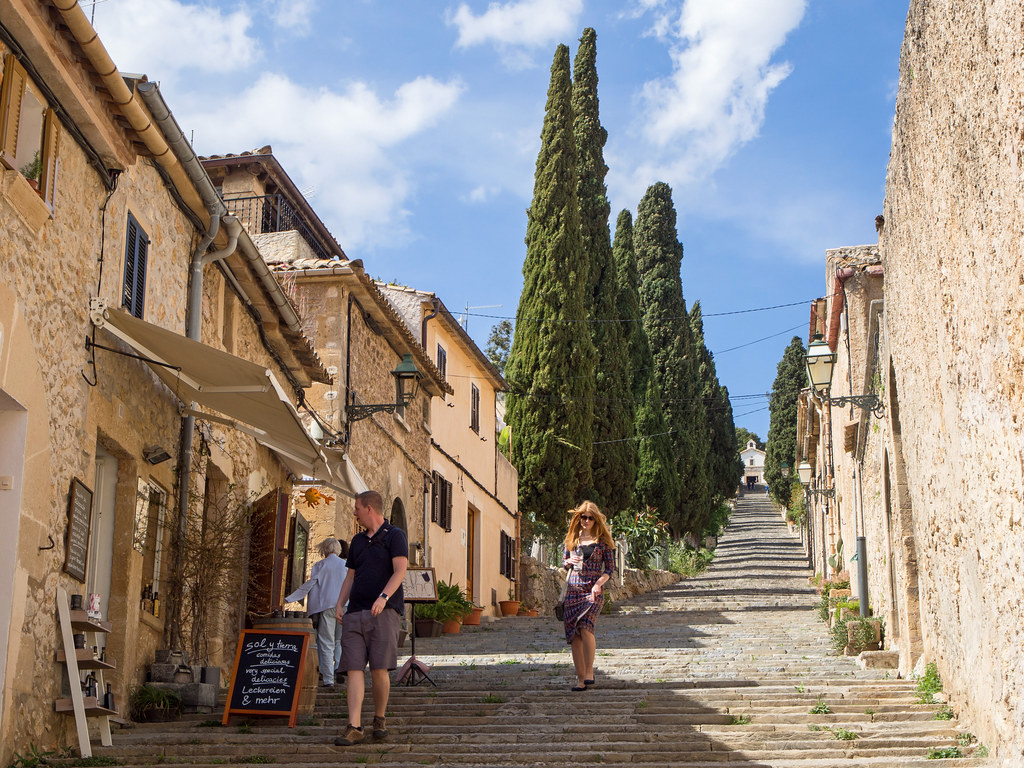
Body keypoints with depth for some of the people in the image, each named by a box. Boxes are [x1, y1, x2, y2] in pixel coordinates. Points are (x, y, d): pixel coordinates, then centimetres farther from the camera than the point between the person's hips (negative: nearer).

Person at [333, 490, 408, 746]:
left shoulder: (395, 536, 2)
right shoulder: (358, 540, 21)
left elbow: (400, 571, -9)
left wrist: (384, 597, -24)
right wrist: (340, 603, 8)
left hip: (383, 612, -5)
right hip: (355, 612, 5)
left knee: (379, 669, -6)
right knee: (354, 669, -4)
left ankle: (380, 720, 13)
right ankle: (354, 727, -6)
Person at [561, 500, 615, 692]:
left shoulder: (602, 540, 3)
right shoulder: (572, 538, 13)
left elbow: (610, 568, 2)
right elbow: (564, 562, 23)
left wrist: (599, 583, -14)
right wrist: (570, 561, 0)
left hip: (594, 590, -4)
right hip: (574, 588, 4)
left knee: (585, 627, -24)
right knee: (573, 634, -2)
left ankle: (589, 673, -14)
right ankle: (580, 679, 5)